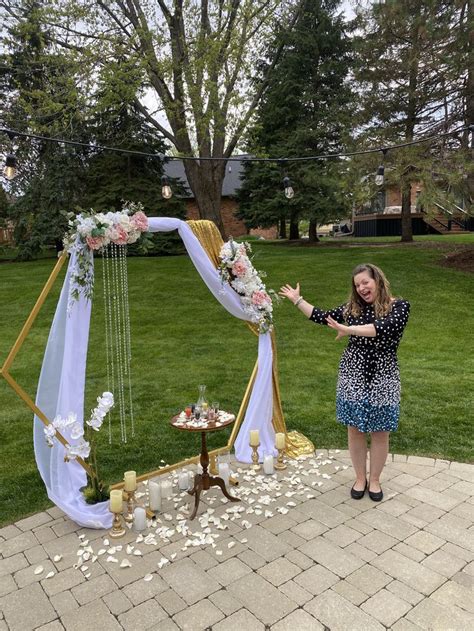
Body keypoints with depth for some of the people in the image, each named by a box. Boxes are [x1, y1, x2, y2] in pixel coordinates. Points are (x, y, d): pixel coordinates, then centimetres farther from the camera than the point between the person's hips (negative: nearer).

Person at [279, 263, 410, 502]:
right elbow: (322, 317, 8)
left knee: (380, 433, 9)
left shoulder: (399, 306, -8)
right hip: (353, 375, 3)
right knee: (355, 430, 10)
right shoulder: (352, 307, 4)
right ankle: (360, 477, 29)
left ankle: (375, 479, 30)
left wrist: (348, 329, -31)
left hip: (382, 378, -2)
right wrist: (297, 299, 9)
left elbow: (383, 328, -26)